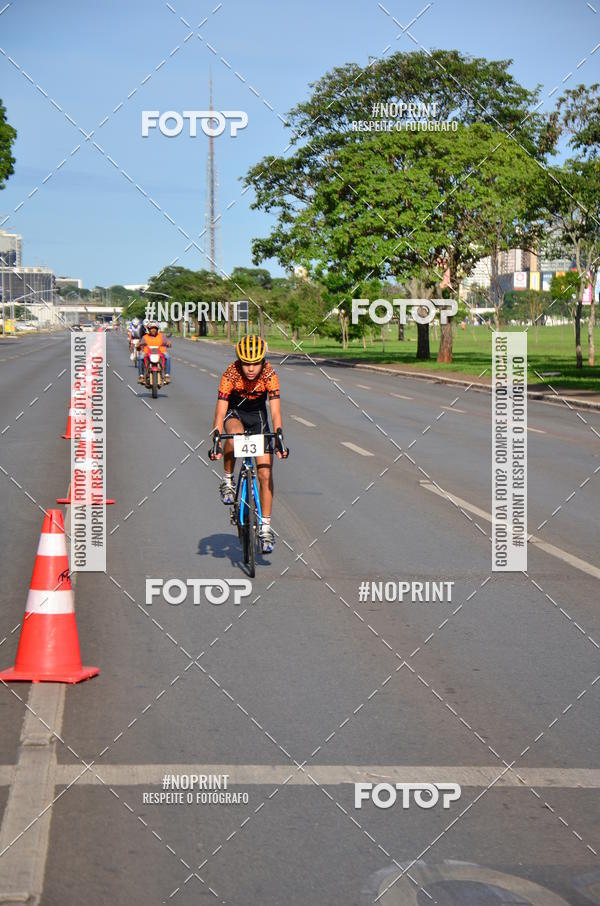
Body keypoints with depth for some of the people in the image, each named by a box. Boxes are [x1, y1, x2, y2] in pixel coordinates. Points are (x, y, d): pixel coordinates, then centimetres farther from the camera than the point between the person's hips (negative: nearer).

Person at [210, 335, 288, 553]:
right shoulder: (230, 374, -29)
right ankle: (227, 481, -15)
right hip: (234, 412, -1)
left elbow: (275, 411, -29)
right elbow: (220, 412, -31)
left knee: (265, 473, -8)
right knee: (235, 434, -39)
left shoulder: (269, 375, -26)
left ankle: (265, 527, 1)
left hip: (257, 414, 1)